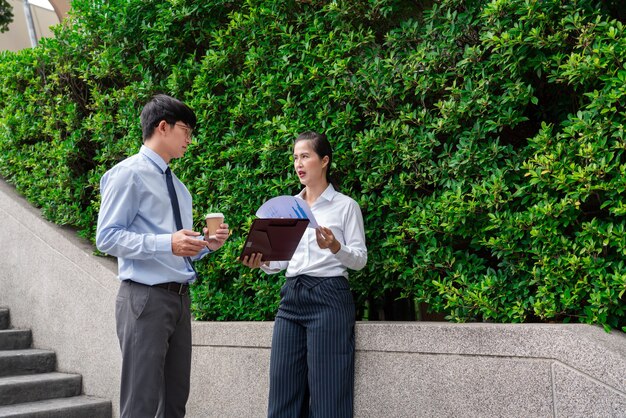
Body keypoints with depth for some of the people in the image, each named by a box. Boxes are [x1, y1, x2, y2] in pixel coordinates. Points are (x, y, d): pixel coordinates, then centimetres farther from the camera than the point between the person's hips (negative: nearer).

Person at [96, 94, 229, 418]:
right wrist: (167, 243, -23)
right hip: (145, 297, -8)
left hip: (180, 298, 8)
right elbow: (107, 237, -14)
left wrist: (205, 245, 3)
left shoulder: (177, 186, 18)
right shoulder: (129, 173, -6)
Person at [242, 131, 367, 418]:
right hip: (291, 297, 5)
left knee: (326, 390, -4)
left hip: (329, 297, -5)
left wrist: (335, 247, -22)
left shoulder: (346, 205, 0)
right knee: (284, 386, 3)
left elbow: (359, 260, -3)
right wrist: (262, 263, -6)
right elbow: (282, 259, 15)